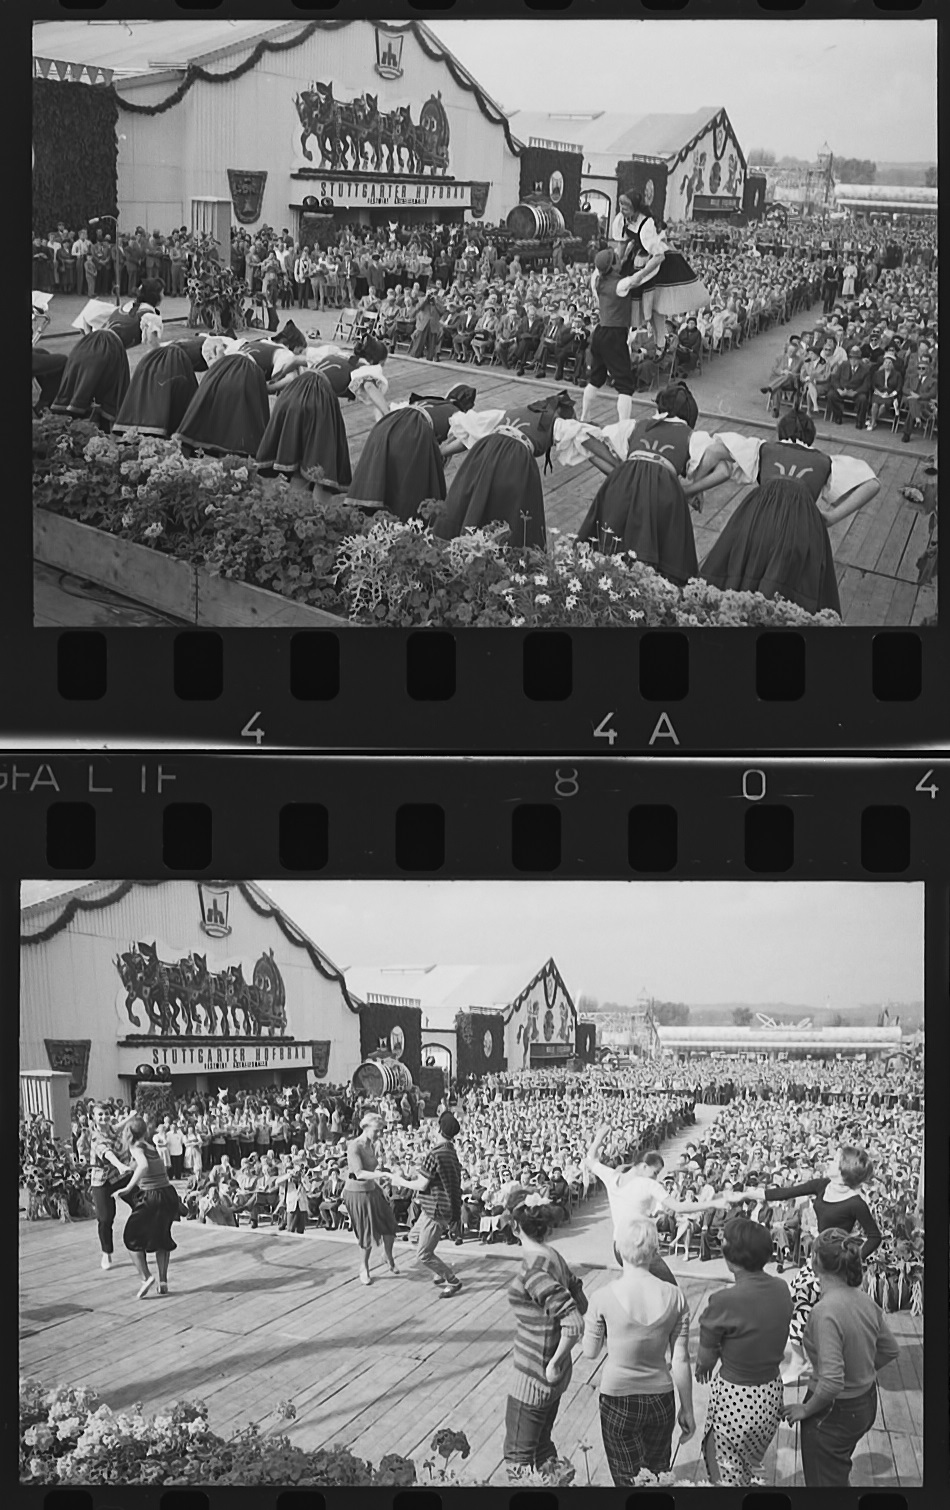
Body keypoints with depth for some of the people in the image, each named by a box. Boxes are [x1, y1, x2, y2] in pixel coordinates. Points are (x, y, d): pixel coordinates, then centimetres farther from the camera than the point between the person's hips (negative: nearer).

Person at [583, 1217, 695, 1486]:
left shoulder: (604, 1297, -18)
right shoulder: (675, 1297, -12)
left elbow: (590, 1352, -4)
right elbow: (681, 1361, -7)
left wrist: (588, 1323, 14)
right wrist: (687, 1409, 4)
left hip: (618, 1401, -2)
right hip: (661, 1400, 2)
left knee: (628, 1479, 14)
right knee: (658, 1475, 21)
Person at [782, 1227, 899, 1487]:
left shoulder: (826, 1311, -31)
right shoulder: (865, 1301, -8)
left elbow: (832, 1382, -34)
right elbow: (890, 1350, 8)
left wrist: (806, 1409, -17)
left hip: (834, 1412, -7)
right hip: (866, 1404, 7)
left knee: (825, 1481, 12)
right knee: (839, 1475, 30)